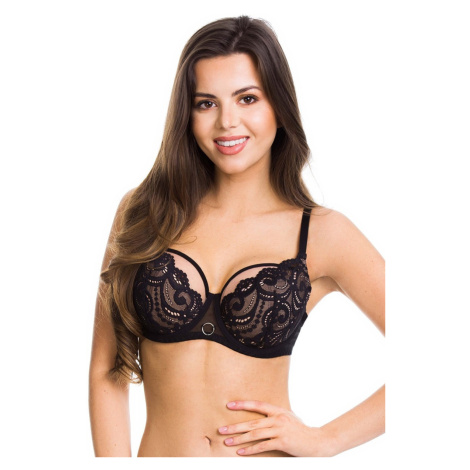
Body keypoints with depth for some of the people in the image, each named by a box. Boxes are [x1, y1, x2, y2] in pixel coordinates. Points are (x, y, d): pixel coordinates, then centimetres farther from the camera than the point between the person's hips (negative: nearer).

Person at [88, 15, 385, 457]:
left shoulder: (322, 234, -6)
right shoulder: (143, 213, -1)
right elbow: (106, 370, 0)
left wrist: (323, 439, -9)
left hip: (263, 455, -1)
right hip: (159, 450, 2)